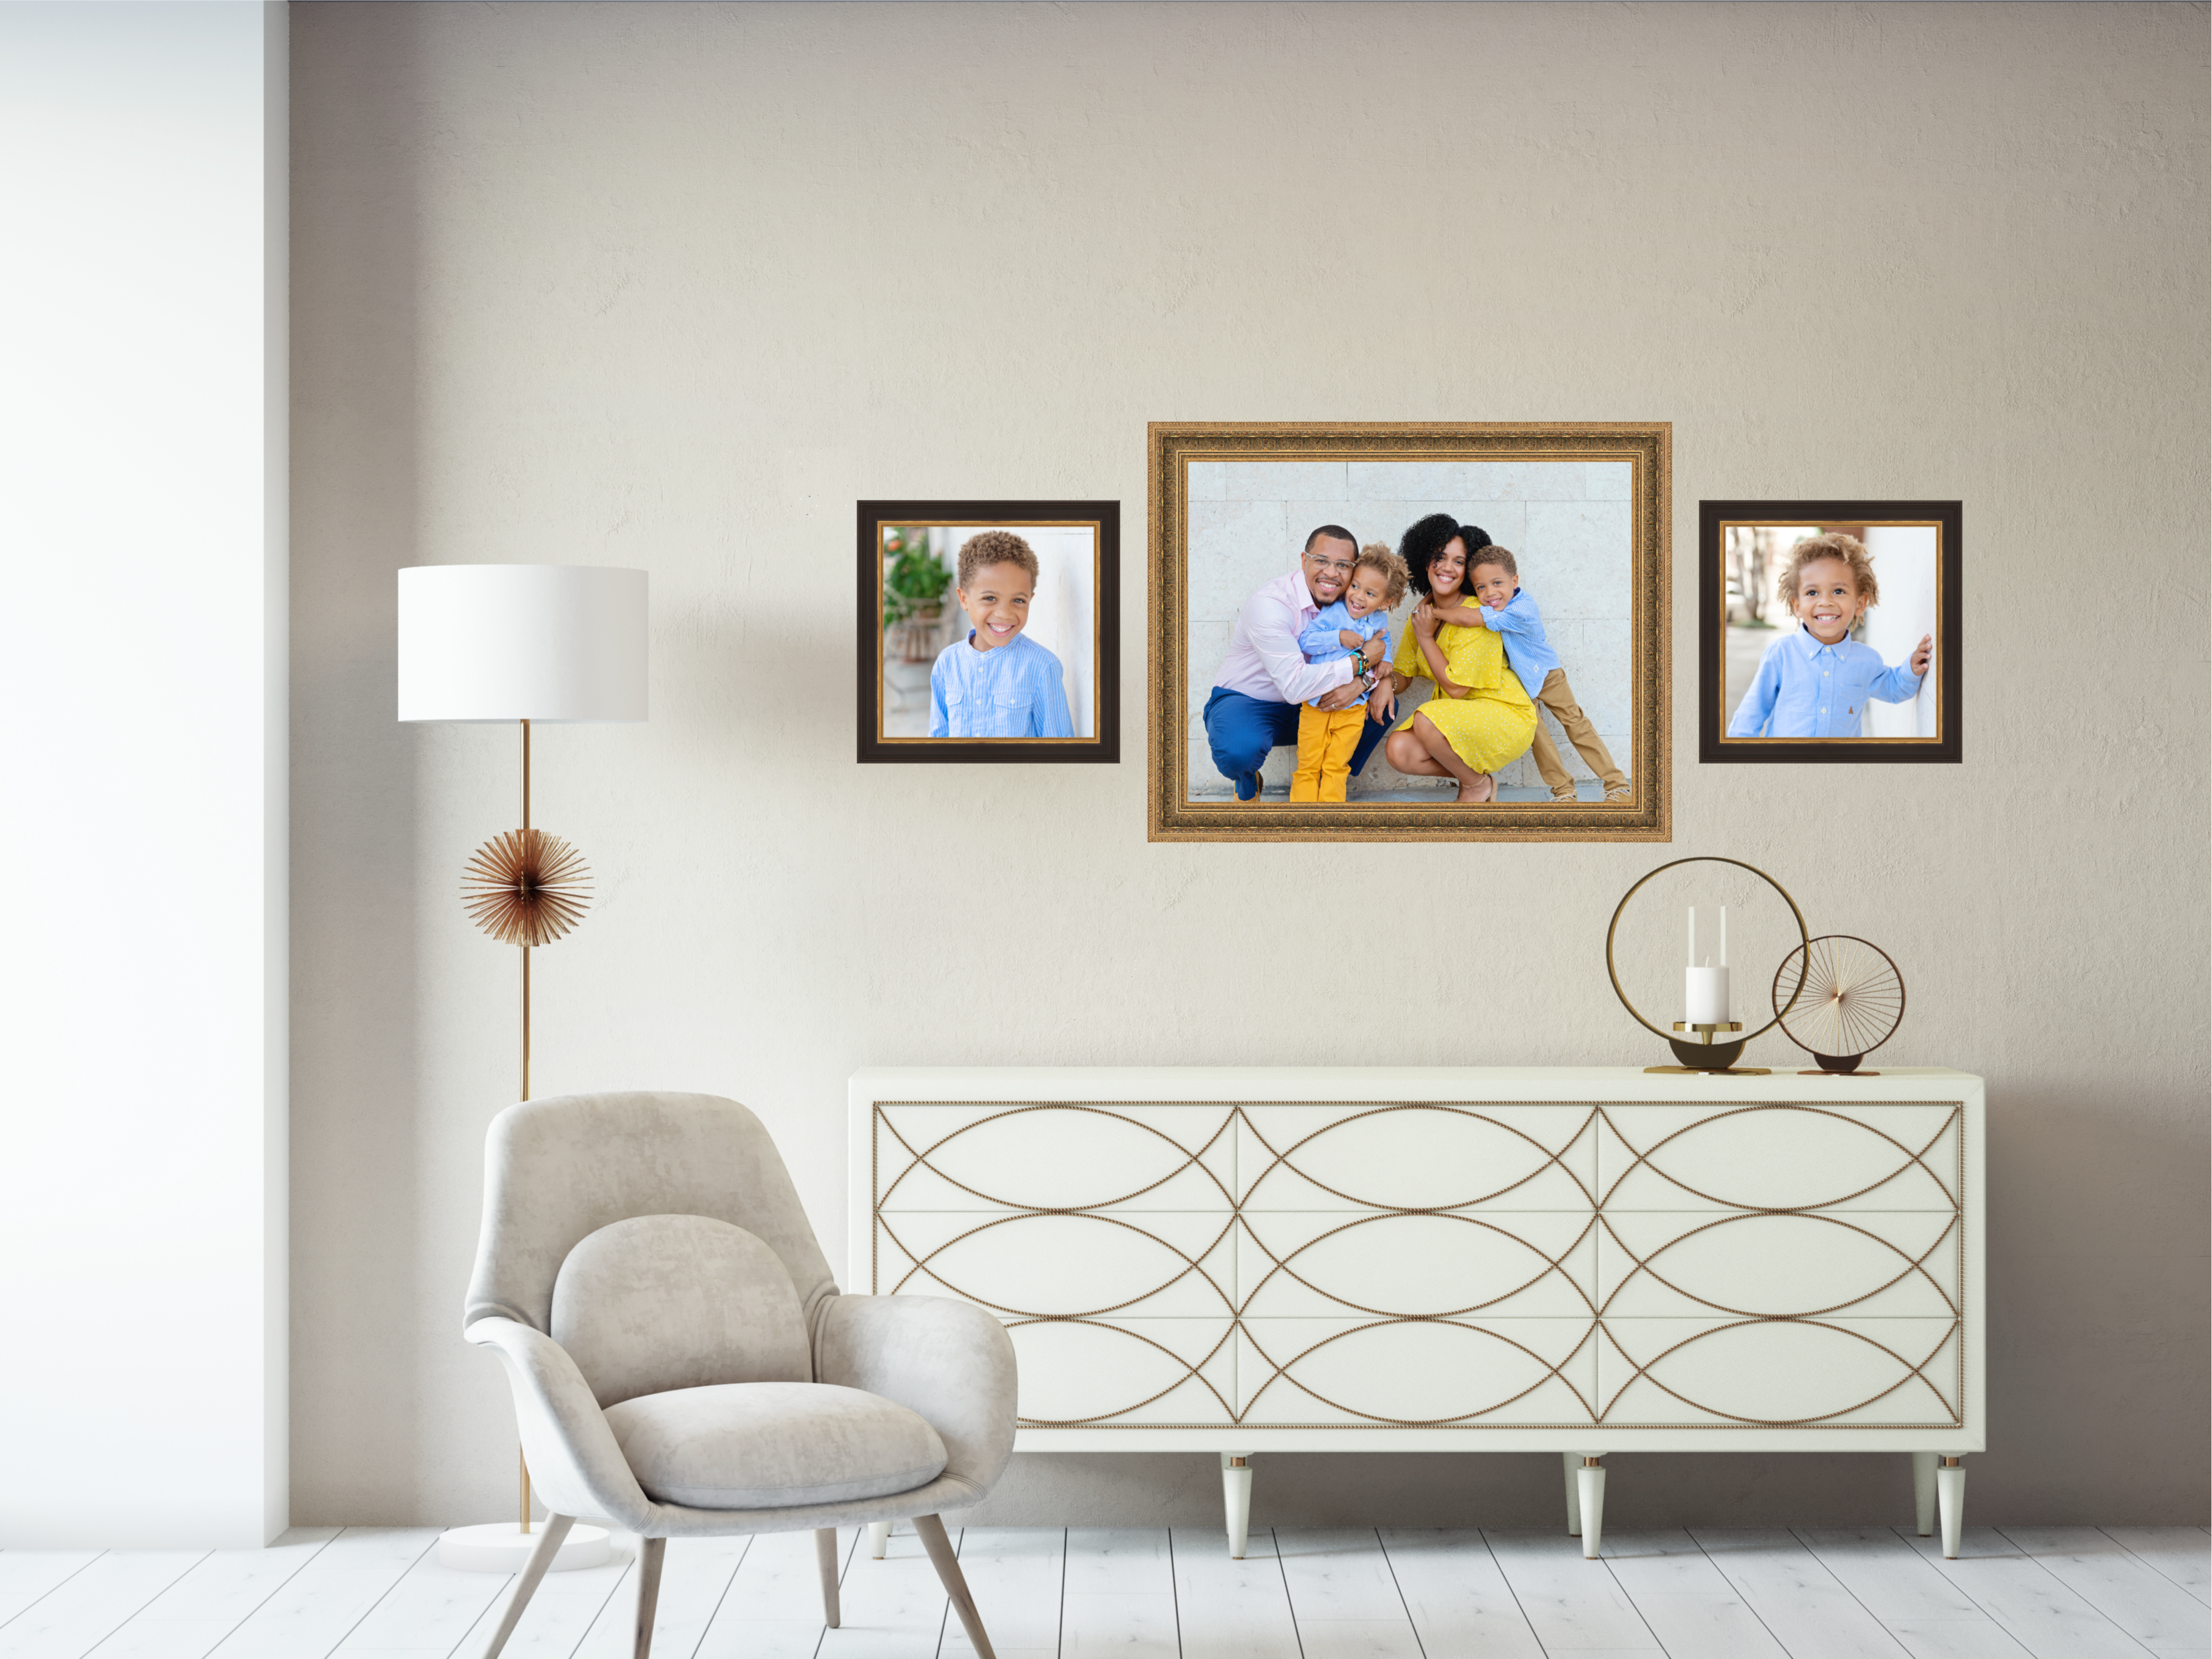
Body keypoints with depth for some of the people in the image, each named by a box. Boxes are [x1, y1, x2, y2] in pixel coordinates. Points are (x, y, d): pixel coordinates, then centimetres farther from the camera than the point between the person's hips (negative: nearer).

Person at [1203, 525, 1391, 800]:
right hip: (1244, 702, -7)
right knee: (1239, 749, -39)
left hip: (1305, 710, 7)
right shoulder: (1270, 604, -27)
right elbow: (1295, 685, -35)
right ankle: (1247, 786, 0)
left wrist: (1362, 682, -27)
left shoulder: (1346, 602, -4)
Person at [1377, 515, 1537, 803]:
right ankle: (1470, 771, 6)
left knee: (1426, 721, -32)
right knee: (1399, 751, -19)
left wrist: (1425, 637, -14)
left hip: (1507, 717, -7)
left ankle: (1477, 784, -5)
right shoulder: (1424, 612, 5)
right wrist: (1387, 682, -14)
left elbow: (1456, 688, -20)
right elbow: (1403, 674, 10)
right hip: (1456, 717, 7)